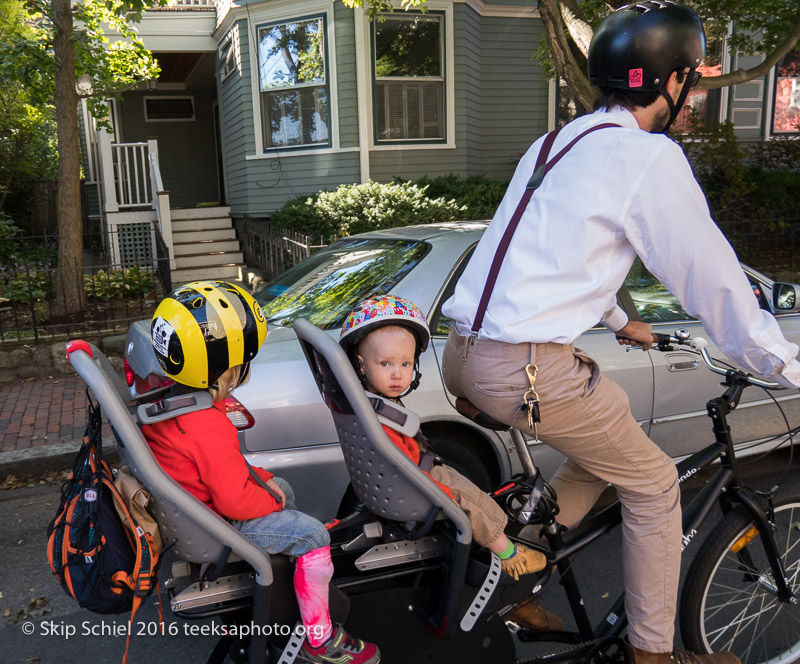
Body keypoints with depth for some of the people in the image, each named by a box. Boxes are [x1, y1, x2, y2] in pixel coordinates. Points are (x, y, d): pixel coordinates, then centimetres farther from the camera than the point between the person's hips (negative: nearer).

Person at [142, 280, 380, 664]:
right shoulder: (209, 429, -35)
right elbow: (235, 501, -29)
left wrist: (261, 478, 7)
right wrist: (269, 500, -9)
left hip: (196, 500, 10)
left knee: (284, 491, 23)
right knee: (312, 534, -6)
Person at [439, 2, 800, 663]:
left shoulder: (557, 144, 19)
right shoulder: (650, 156, -8)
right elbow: (714, 280, -6)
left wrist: (619, 321, 43)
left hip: (462, 356, 9)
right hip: (529, 369, -9)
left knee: (606, 444, 27)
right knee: (653, 484, 12)